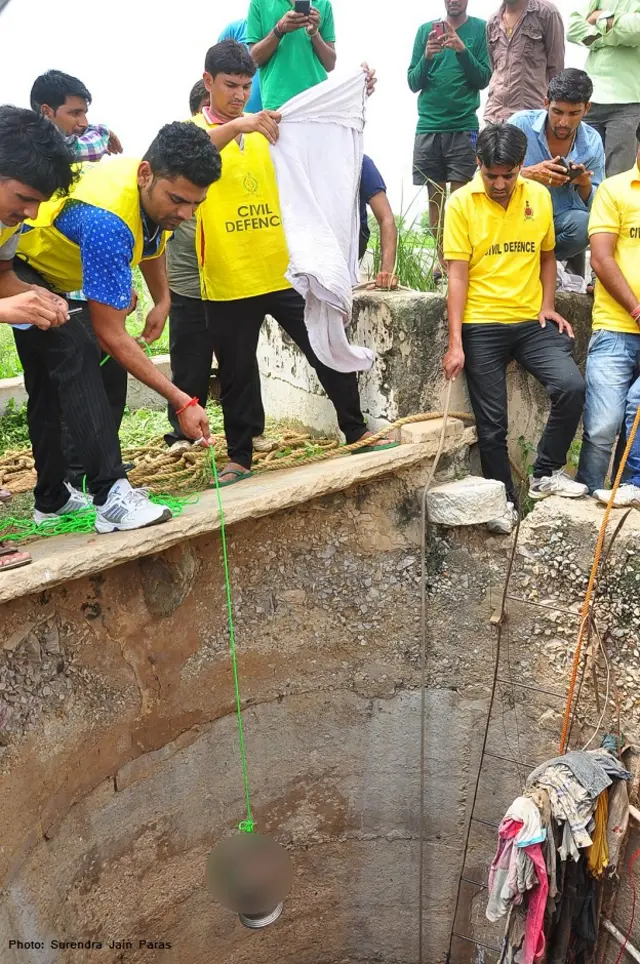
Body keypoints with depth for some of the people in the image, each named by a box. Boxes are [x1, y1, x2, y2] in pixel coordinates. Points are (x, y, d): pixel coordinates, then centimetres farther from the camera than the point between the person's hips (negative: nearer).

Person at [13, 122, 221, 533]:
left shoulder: (158, 193, -16)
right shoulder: (107, 221, -41)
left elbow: (153, 241, 11)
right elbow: (111, 334, -39)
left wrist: (163, 301, -1)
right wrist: (182, 402, -41)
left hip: (58, 272, 9)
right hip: (18, 271, -9)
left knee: (49, 385, 11)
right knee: (75, 351, -28)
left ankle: (53, 498, 21)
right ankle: (111, 495, -32)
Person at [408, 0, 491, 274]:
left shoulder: (480, 29, 5)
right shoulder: (426, 30, 10)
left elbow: (483, 79, 0)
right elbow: (413, 83, 7)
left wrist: (462, 50, -13)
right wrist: (427, 56, -10)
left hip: (463, 126, -2)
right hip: (428, 126, 2)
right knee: (435, 197, 3)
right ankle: (442, 259, 10)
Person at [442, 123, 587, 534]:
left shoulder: (539, 196, 5)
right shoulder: (461, 203, -5)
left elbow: (547, 256, 16)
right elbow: (458, 276, -8)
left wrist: (547, 306, 2)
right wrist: (455, 342, -12)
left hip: (531, 321, 3)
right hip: (482, 326, -3)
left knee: (572, 386, -17)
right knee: (493, 422, 1)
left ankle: (546, 473, 3)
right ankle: (504, 500, 20)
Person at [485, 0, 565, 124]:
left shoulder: (546, 13, 1)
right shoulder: (492, 22, 16)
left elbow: (556, 68, 0)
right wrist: (493, 111, 16)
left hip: (532, 116, -4)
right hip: (494, 116, 5)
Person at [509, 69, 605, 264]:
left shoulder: (592, 142, 1)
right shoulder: (521, 124, -9)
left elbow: (594, 206, 6)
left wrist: (585, 185, -18)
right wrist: (529, 173, -27)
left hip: (562, 219, 2)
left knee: (584, 222, -31)